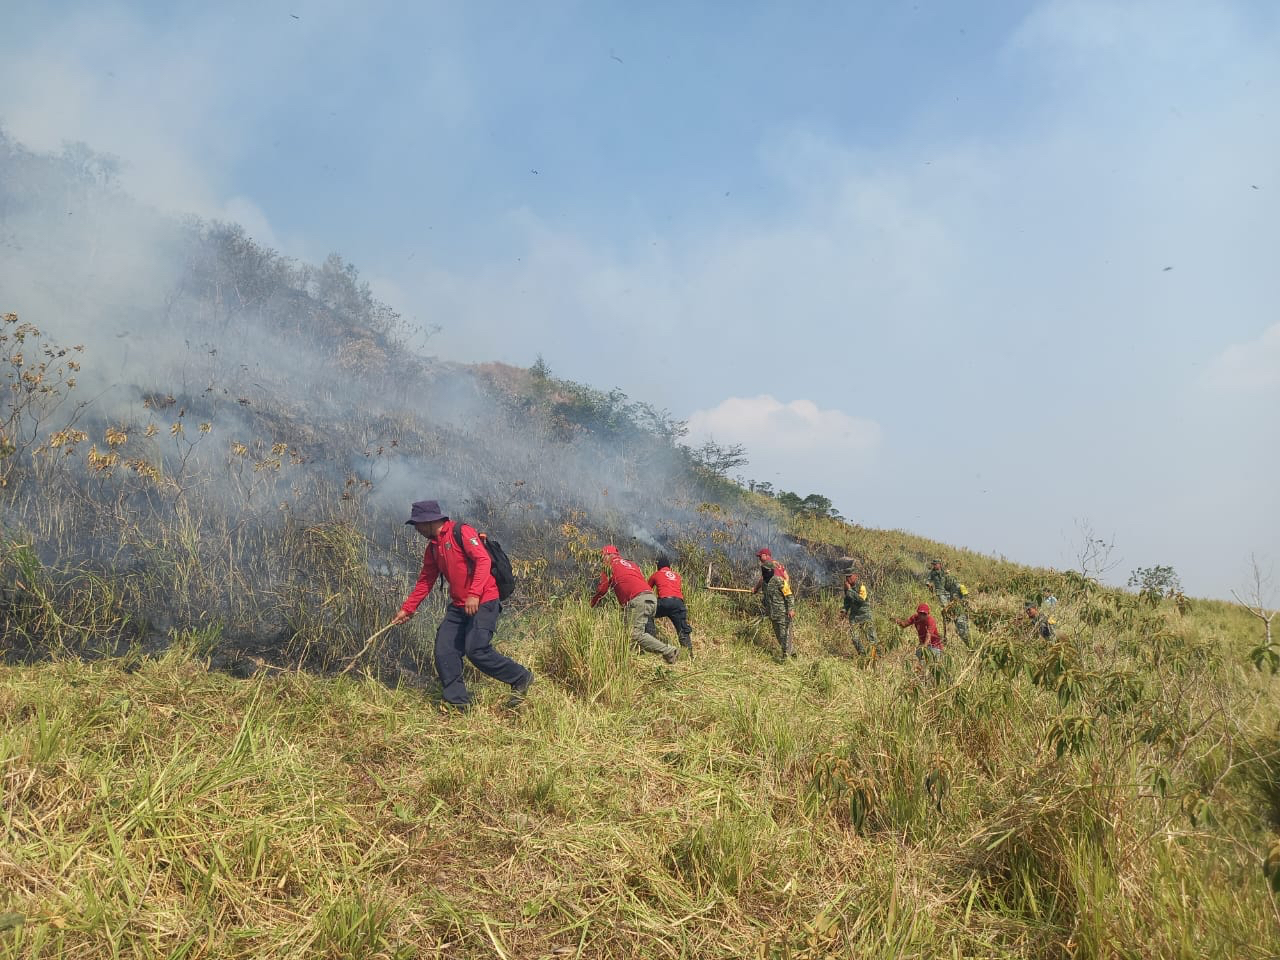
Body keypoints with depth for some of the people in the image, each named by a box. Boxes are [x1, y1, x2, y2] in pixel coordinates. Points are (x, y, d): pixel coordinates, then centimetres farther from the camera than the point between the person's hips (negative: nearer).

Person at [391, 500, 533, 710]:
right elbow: (425, 581, 24)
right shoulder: (432, 548, 16)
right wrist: (407, 608, 19)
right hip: (458, 606, 8)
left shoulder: (462, 532, -9)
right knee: (444, 652, -1)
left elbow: (483, 560, -20)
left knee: (476, 650, -15)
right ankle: (458, 703, 8)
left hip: (483, 603, -8)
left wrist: (474, 594, -29)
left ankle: (521, 678, 3)